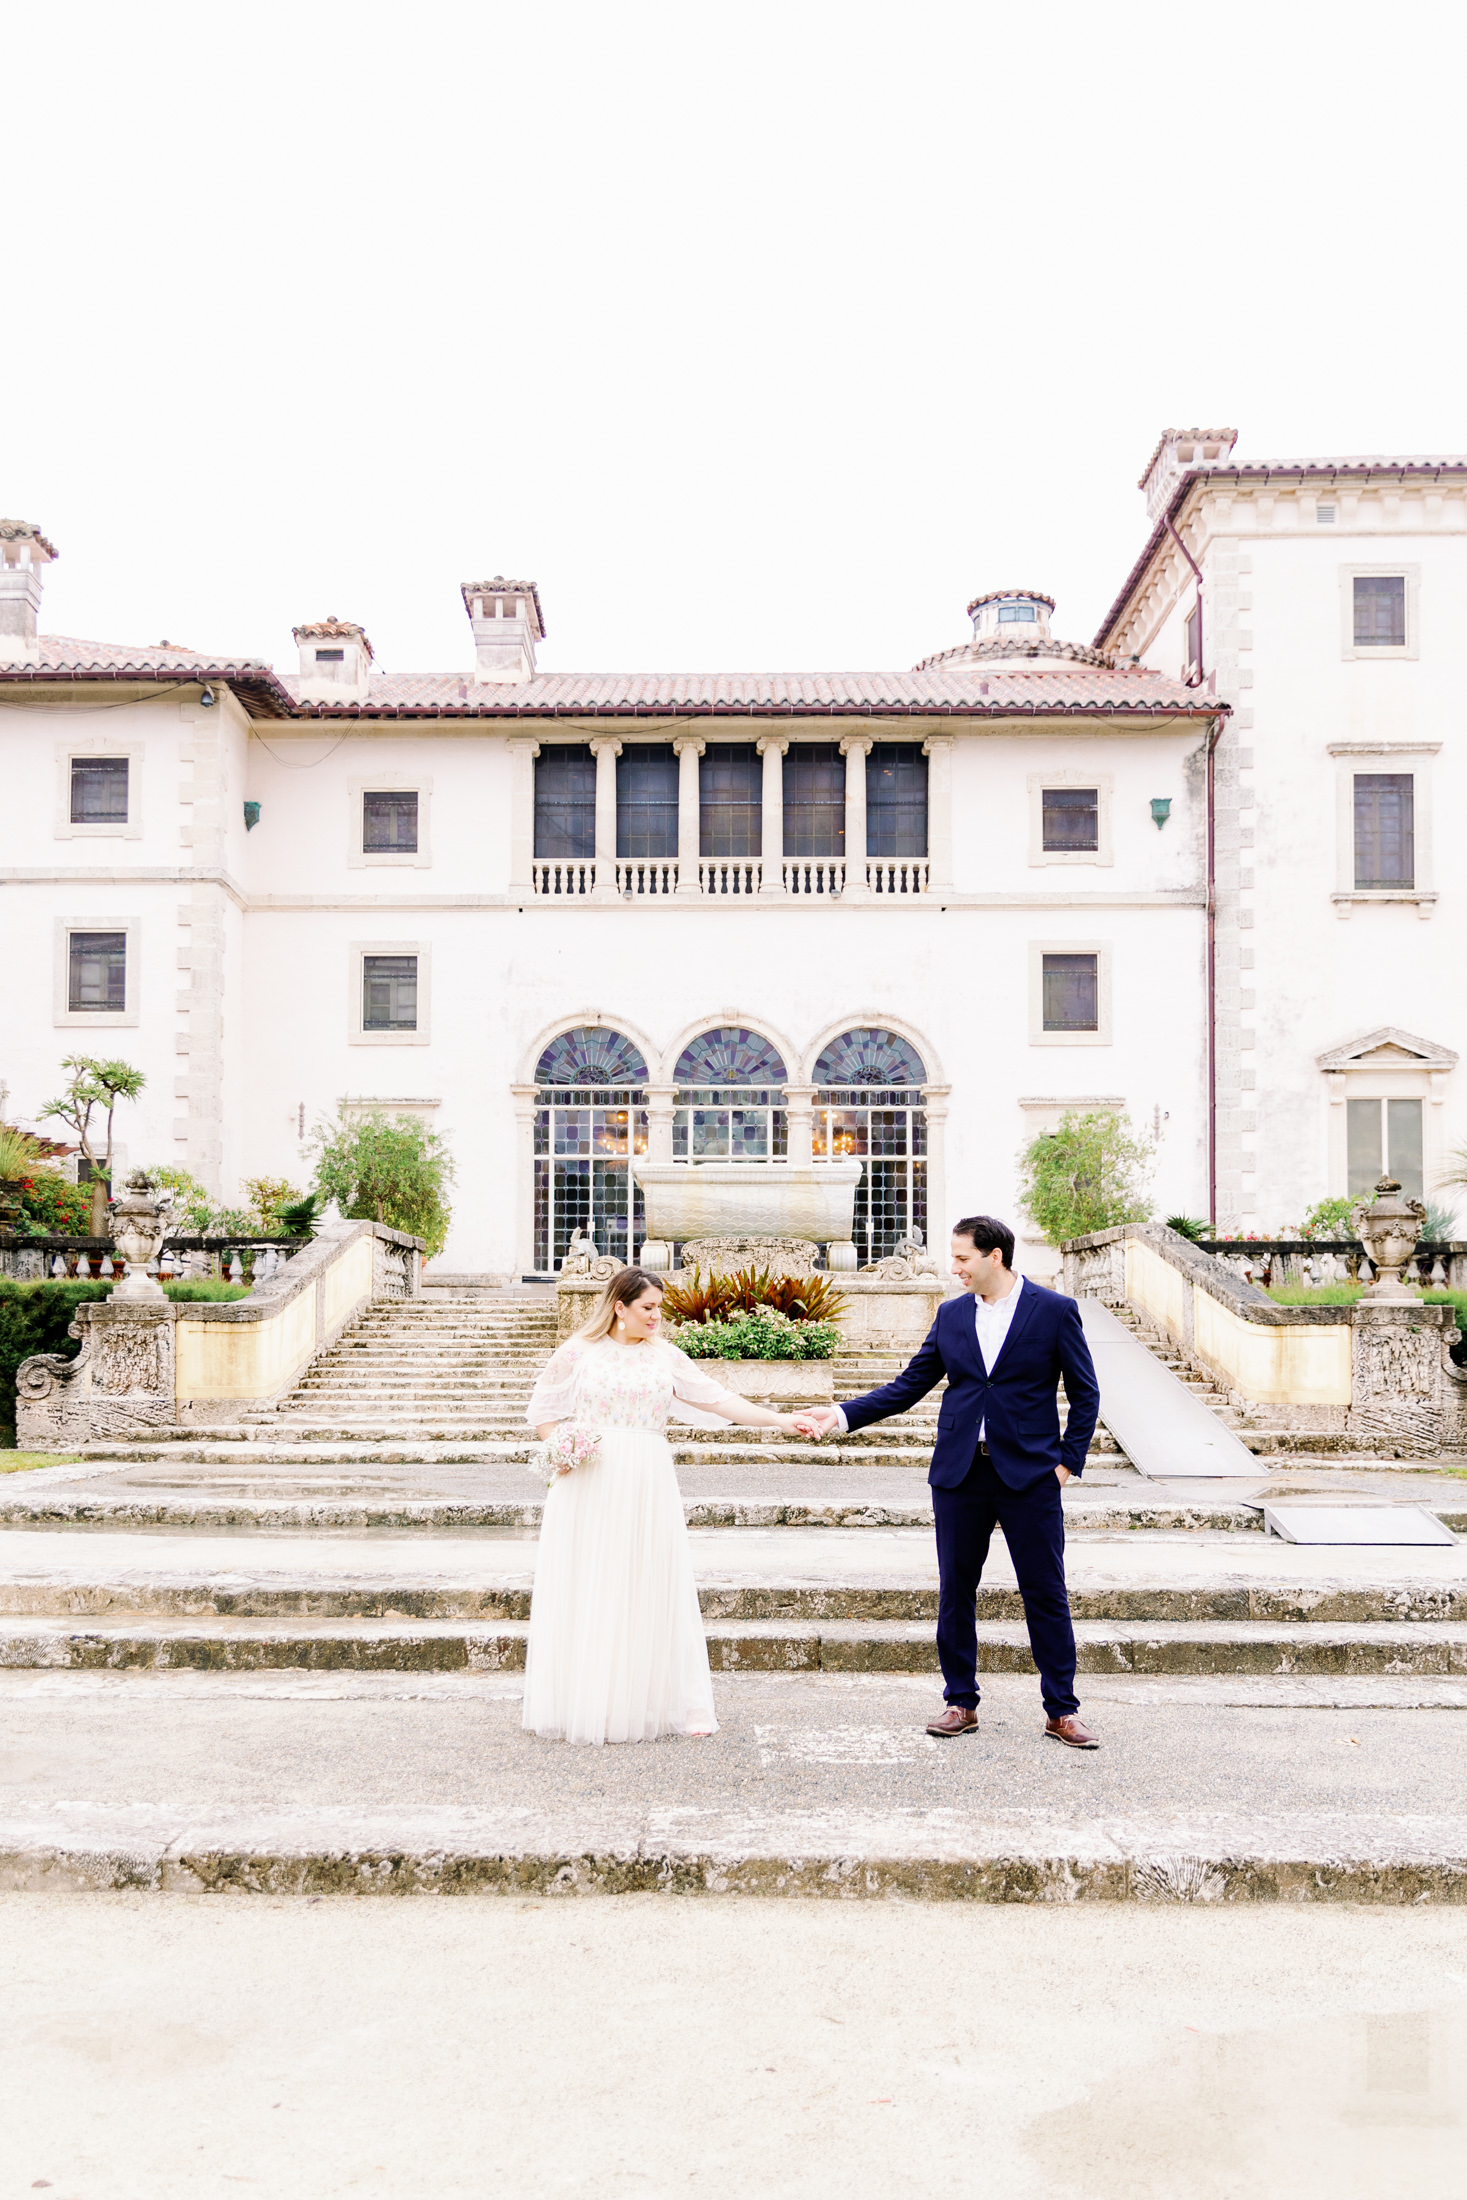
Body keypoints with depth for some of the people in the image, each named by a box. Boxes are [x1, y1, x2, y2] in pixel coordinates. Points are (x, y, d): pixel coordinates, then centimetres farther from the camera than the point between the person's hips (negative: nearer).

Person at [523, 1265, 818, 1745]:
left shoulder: (665, 1356, 8)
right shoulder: (579, 1352, 3)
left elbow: (716, 1399, 5)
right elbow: (542, 1408, 9)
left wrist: (778, 1421, -2)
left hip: (646, 1487, 2)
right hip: (590, 1485, -2)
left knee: (651, 1588, 2)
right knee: (586, 1592, 1)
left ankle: (645, 1704, 9)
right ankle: (582, 1706, 10)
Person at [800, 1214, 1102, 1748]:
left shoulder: (1054, 1310, -3)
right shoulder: (951, 1314, 7)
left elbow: (1085, 1392, 1)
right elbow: (909, 1385, 8)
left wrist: (1069, 1459, -6)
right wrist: (843, 1415, 0)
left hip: (1029, 1474, -3)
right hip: (959, 1473, 4)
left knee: (1046, 1594, 3)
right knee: (954, 1592, 8)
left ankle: (1062, 1711, 15)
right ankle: (961, 1703, 22)